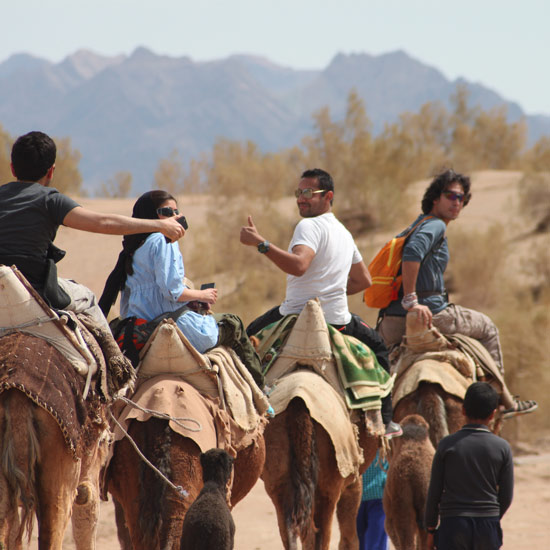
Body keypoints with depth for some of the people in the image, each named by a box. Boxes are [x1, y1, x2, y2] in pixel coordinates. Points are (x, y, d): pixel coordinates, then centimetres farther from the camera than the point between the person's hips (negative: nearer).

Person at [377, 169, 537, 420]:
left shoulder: (419, 224, 18)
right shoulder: (436, 226, -10)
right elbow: (412, 252, -28)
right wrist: (411, 301, -28)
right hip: (431, 314, -7)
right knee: (487, 327, 16)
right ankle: (503, 401, 21)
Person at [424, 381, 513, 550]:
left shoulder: (447, 445, -5)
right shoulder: (502, 448, -2)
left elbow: (434, 492, -1)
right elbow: (506, 496, 3)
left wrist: (430, 529, 9)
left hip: (453, 523, -2)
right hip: (488, 525, 2)